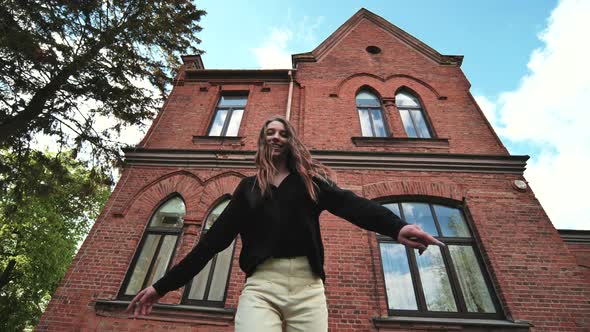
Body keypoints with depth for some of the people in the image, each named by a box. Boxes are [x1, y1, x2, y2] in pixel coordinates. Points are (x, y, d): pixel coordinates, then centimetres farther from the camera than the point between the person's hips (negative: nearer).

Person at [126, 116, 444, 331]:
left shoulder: (309, 179, 12)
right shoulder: (248, 187, 15)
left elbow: (348, 202, -5)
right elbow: (215, 237, 13)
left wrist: (396, 226, -25)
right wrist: (163, 285, 11)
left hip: (307, 285, 1)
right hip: (261, 284, 0)